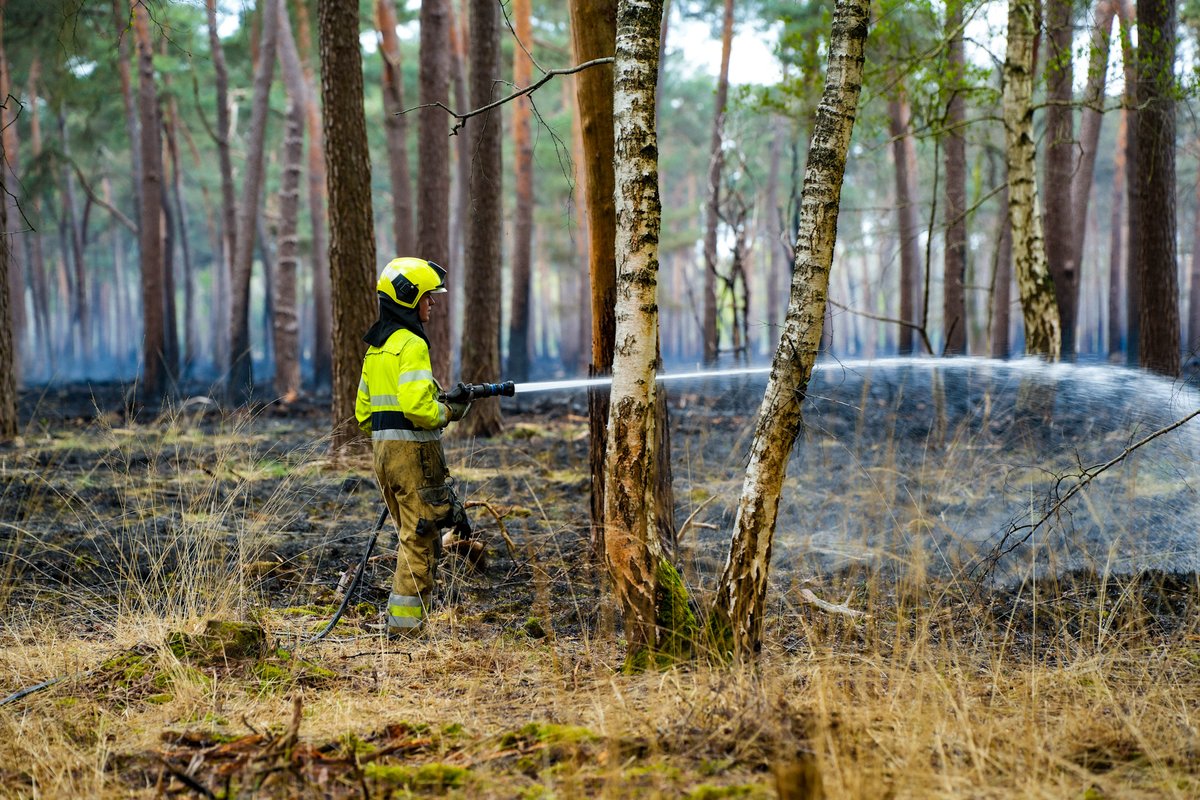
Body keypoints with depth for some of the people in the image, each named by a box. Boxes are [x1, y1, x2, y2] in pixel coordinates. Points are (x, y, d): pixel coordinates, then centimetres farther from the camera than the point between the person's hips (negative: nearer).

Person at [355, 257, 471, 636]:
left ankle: (403, 619, 17)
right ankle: (406, 623, -4)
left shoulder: (375, 345, 16)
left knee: (411, 536, 16)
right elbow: (416, 405, -24)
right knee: (420, 539, -4)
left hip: (383, 448, 9)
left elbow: (363, 412, 19)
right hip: (413, 450, -9)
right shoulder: (411, 344, -13)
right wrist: (448, 412, -8)